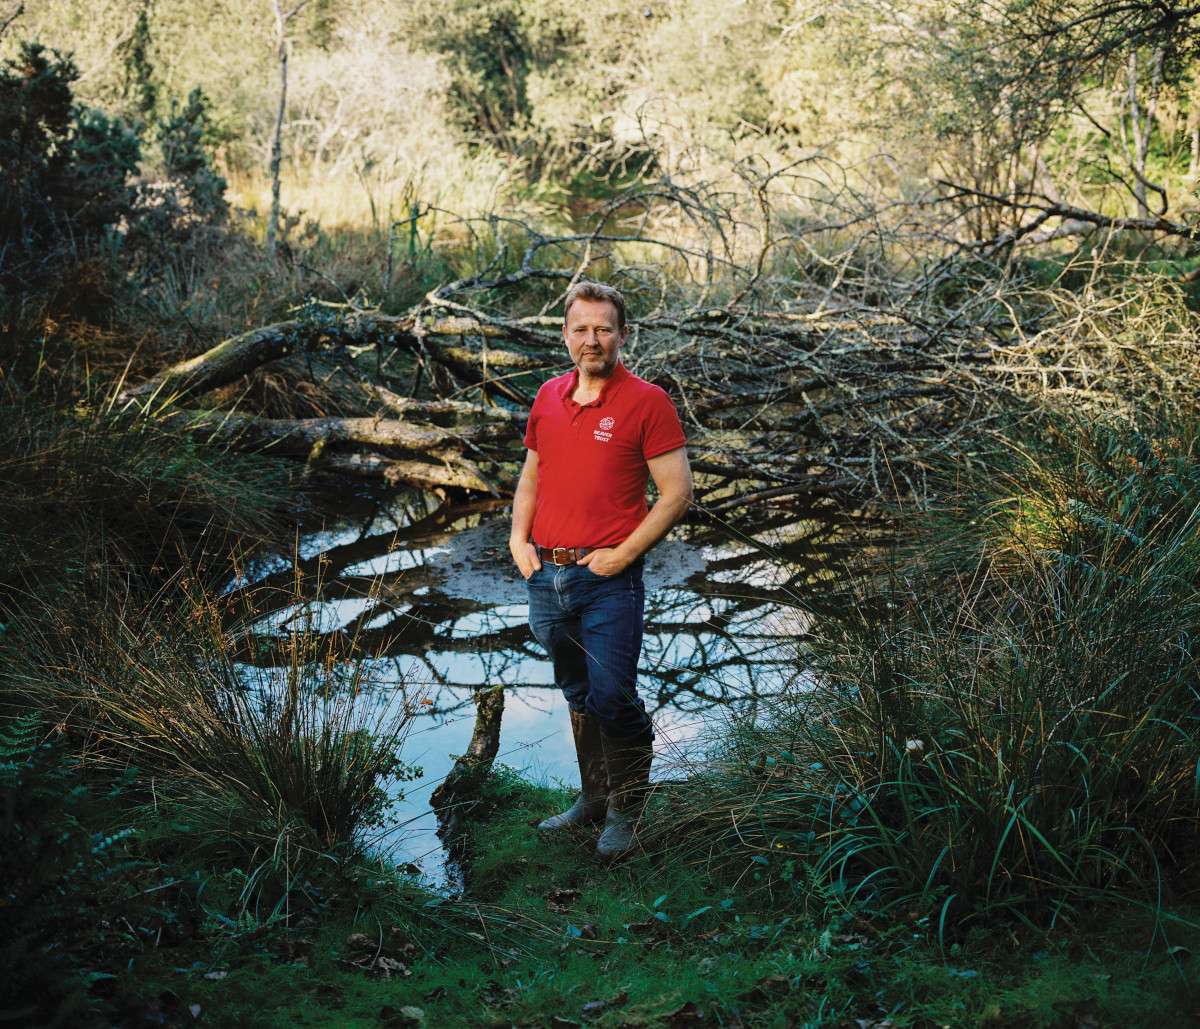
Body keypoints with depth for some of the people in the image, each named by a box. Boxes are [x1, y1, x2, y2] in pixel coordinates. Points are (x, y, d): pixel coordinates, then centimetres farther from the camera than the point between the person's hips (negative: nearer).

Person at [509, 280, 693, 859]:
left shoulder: (646, 401, -7)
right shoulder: (548, 397, 9)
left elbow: (677, 492, -8)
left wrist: (624, 554, -14)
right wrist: (518, 539, 5)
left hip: (608, 579, -5)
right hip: (546, 574, 6)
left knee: (612, 698, -6)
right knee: (577, 695, 17)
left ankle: (626, 812, 13)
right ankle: (593, 796, 32)